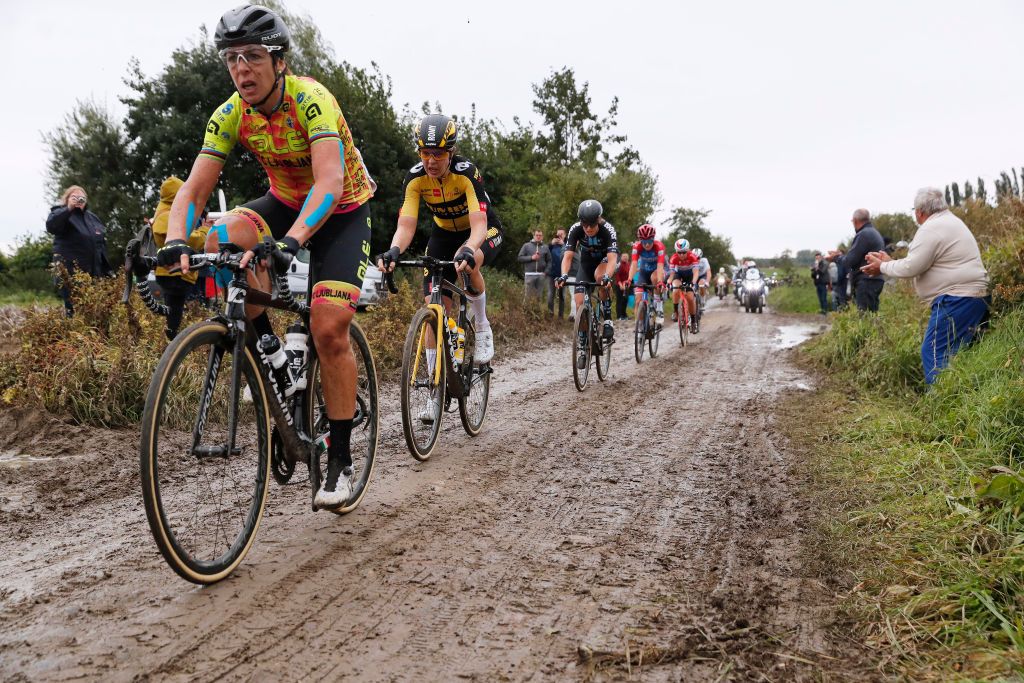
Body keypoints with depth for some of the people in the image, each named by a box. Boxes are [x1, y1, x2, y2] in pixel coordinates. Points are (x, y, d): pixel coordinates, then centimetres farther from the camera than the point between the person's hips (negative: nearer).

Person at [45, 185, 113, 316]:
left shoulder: (92, 217, 19)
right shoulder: (61, 214, 0)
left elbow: (102, 243, 22)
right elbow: (50, 226, -23)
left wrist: (106, 271, 17)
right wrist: (69, 209, -32)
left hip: (94, 273, 6)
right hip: (71, 273, -6)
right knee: (74, 309, -10)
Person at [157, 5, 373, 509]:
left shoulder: (311, 99, -29)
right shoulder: (230, 116, -14)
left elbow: (329, 182, -43)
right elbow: (193, 190, -18)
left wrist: (290, 241, -58)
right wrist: (176, 242, -38)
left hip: (342, 210, -4)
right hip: (286, 203, 5)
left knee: (329, 328, -19)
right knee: (224, 237, -28)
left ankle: (340, 462, -5)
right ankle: (269, 348, -7)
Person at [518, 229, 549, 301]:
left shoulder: (545, 247, 11)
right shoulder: (527, 246, 7)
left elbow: (549, 261, 11)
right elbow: (520, 258, 2)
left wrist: (546, 271, -2)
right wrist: (531, 258, -10)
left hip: (541, 275, 2)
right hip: (529, 274, -2)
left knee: (540, 296, 3)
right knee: (528, 295, -4)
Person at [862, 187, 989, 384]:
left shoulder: (932, 228, -13)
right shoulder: (949, 221, 21)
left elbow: (911, 267, -14)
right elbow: (921, 263, 24)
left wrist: (882, 267, 0)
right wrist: (889, 262, 19)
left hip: (957, 300, -11)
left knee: (933, 353, -11)